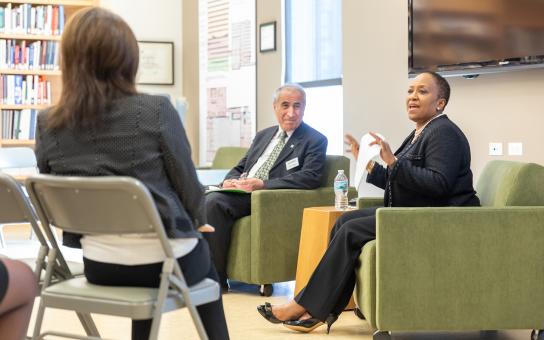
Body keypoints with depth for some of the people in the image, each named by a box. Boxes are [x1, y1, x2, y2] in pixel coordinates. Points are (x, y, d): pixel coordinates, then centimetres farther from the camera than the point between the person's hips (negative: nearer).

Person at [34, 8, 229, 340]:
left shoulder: (48, 125, -5)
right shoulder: (156, 111, -15)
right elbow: (188, 184, -5)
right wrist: (199, 220, 16)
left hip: (99, 267, 3)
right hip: (165, 260, -3)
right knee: (205, 260, 32)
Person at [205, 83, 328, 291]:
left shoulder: (315, 141, 4)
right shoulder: (263, 136, 25)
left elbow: (310, 178, -12)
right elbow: (240, 168, 26)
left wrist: (262, 184, -19)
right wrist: (229, 181, -1)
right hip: (240, 192, 6)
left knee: (214, 203, -29)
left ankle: (217, 279, -22)